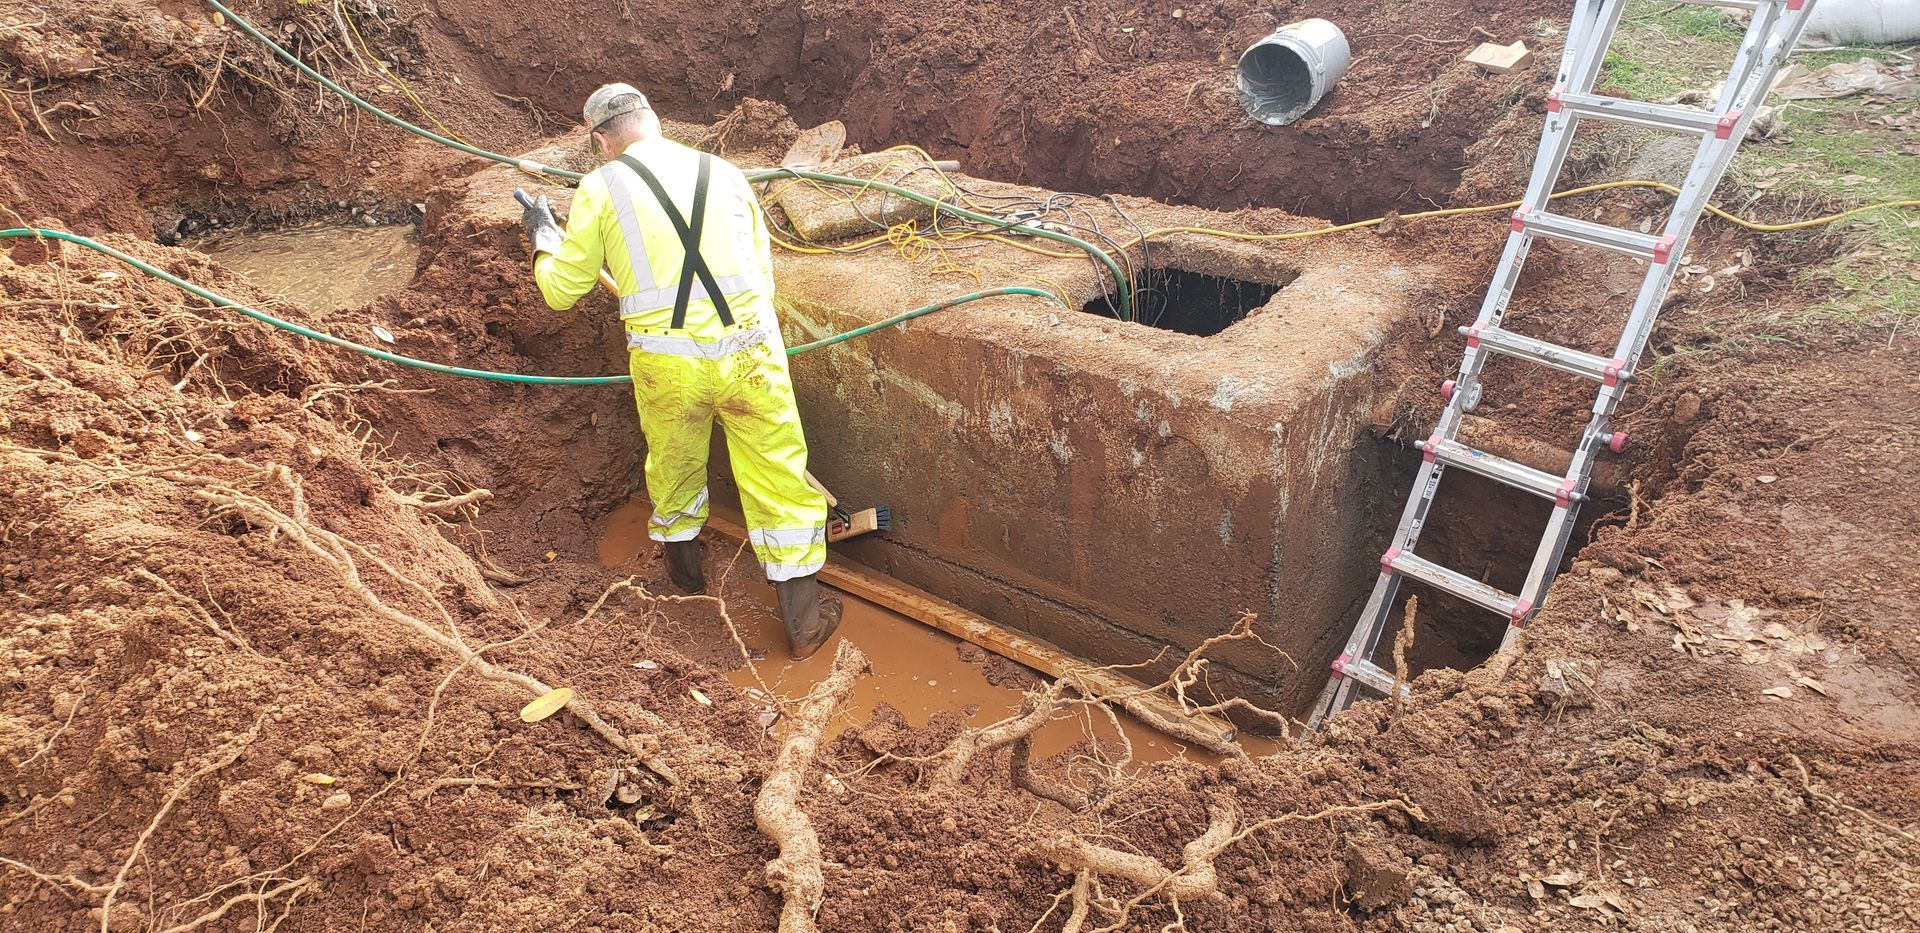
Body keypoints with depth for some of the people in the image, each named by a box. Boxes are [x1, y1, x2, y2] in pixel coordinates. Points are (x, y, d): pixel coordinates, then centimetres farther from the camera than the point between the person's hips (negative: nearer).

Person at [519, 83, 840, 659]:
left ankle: (685, 568, 50)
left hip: (667, 367, 0)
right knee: (777, 477, 10)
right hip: (749, 352, 1)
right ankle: (804, 620, 17)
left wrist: (543, 236, 29)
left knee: (673, 465, 26)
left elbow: (561, 290, 10)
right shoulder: (724, 173, 11)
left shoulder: (601, 188, 4)